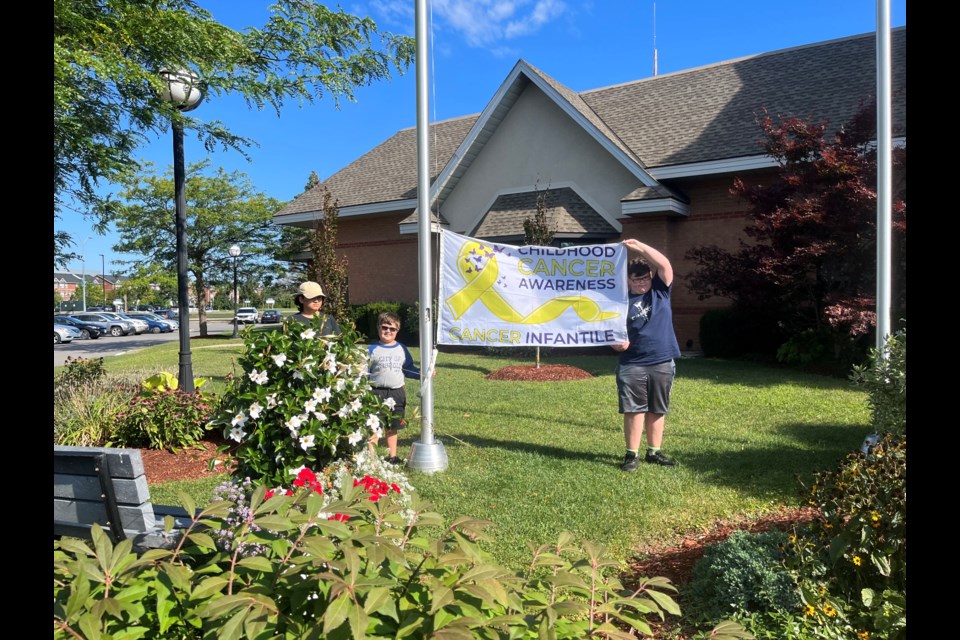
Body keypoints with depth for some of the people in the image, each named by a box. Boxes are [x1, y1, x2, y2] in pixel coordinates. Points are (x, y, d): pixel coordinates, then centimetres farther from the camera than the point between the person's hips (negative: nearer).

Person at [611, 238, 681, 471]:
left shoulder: (660, 291, 6)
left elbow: (664, 265, -9)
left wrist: (639, 246, -15)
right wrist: (617, 343, -19)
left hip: (663, 363, 2)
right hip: (632, 365, -2)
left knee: (658, 411, 11)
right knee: (634, 410, 0)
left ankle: (654, 452, 23)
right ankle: (632, 454, 9)